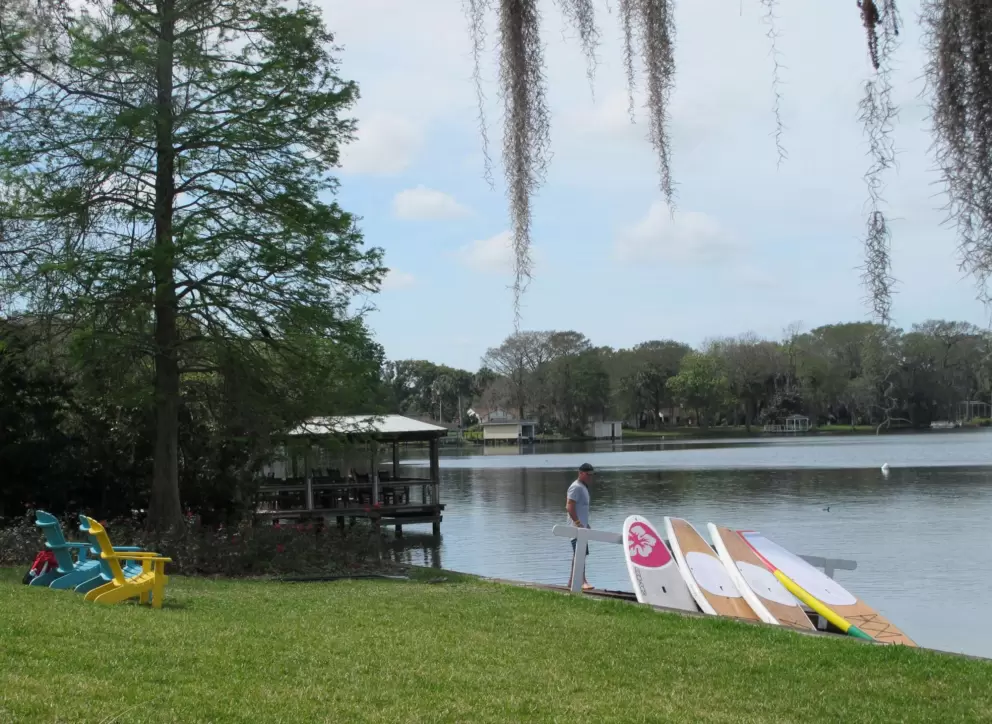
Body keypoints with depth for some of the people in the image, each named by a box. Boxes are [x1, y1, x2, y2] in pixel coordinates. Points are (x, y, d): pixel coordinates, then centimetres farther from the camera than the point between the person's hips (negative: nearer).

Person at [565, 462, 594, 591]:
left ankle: (572, 582, 16)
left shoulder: (583, 487, 19)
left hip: (582, 526, 10)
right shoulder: (576, 487, -13)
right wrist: (578, 523, -24)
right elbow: (569, 507, -20)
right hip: (577, 527, -10)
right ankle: (583, 581, -20)